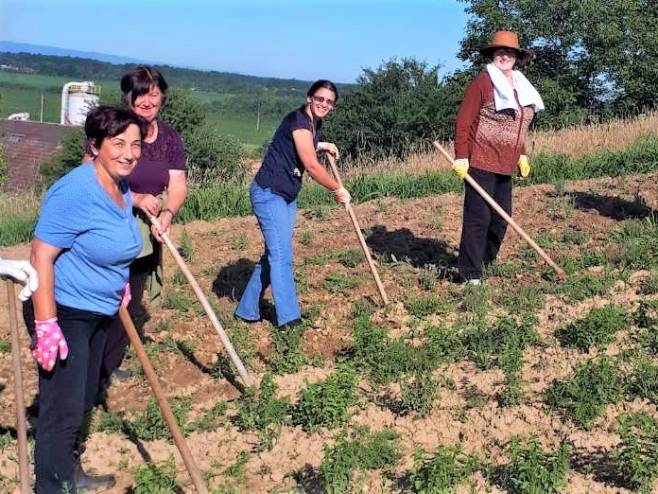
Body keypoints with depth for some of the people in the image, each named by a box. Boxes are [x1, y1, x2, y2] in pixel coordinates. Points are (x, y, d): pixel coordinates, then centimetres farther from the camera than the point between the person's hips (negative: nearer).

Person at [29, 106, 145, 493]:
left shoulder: (122, 189, 3)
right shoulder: (75, 191, -25)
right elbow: (41, 256, -26)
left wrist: (119, 285, 19)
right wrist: (45, 325, -28)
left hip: (99, 312, 9)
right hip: (64, 312, -9)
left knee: (83, 402, 21)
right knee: (64, 408, -3)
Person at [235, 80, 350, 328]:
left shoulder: (314, 124, 11)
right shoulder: (298, 121, -18)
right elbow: (312, 166, -20)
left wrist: (320, 145, 18)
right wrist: (338, 190, -8)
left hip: (287, 196, 10)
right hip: (269, 193, -10)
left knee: (274, 254, 11)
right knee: (281, 256, -9)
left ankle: (247, 310, 21)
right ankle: (289, 318, -4)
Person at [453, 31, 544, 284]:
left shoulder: (521, 87, 14)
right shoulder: (482, 82, -9)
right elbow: (463, 122, -12)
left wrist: (522, 155, 18)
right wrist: (461, 157, -17)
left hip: (505, 165, 8)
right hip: (481, 163, -8)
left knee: (501, 218, 14)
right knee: (478, 218, -8)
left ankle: (485, 263, 28)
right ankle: (470, 273, -2)